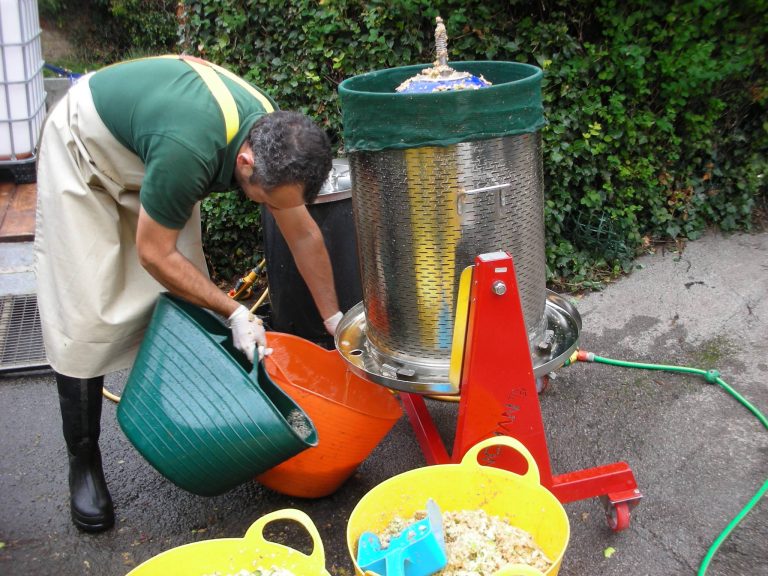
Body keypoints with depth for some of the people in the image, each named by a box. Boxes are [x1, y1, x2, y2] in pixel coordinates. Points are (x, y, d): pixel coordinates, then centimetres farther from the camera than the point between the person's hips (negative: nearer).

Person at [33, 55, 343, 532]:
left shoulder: (276, 139, -20)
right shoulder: (189, 153, -43)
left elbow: (303, 233, -7)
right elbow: (154, 254, -28)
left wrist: (336, 321, -3)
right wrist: (233, 311, -24)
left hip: (146, 148, 6)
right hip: (84, 147, -6)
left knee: (185, 298, 0)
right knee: (86, 315, -9)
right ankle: (84, 463, 4)